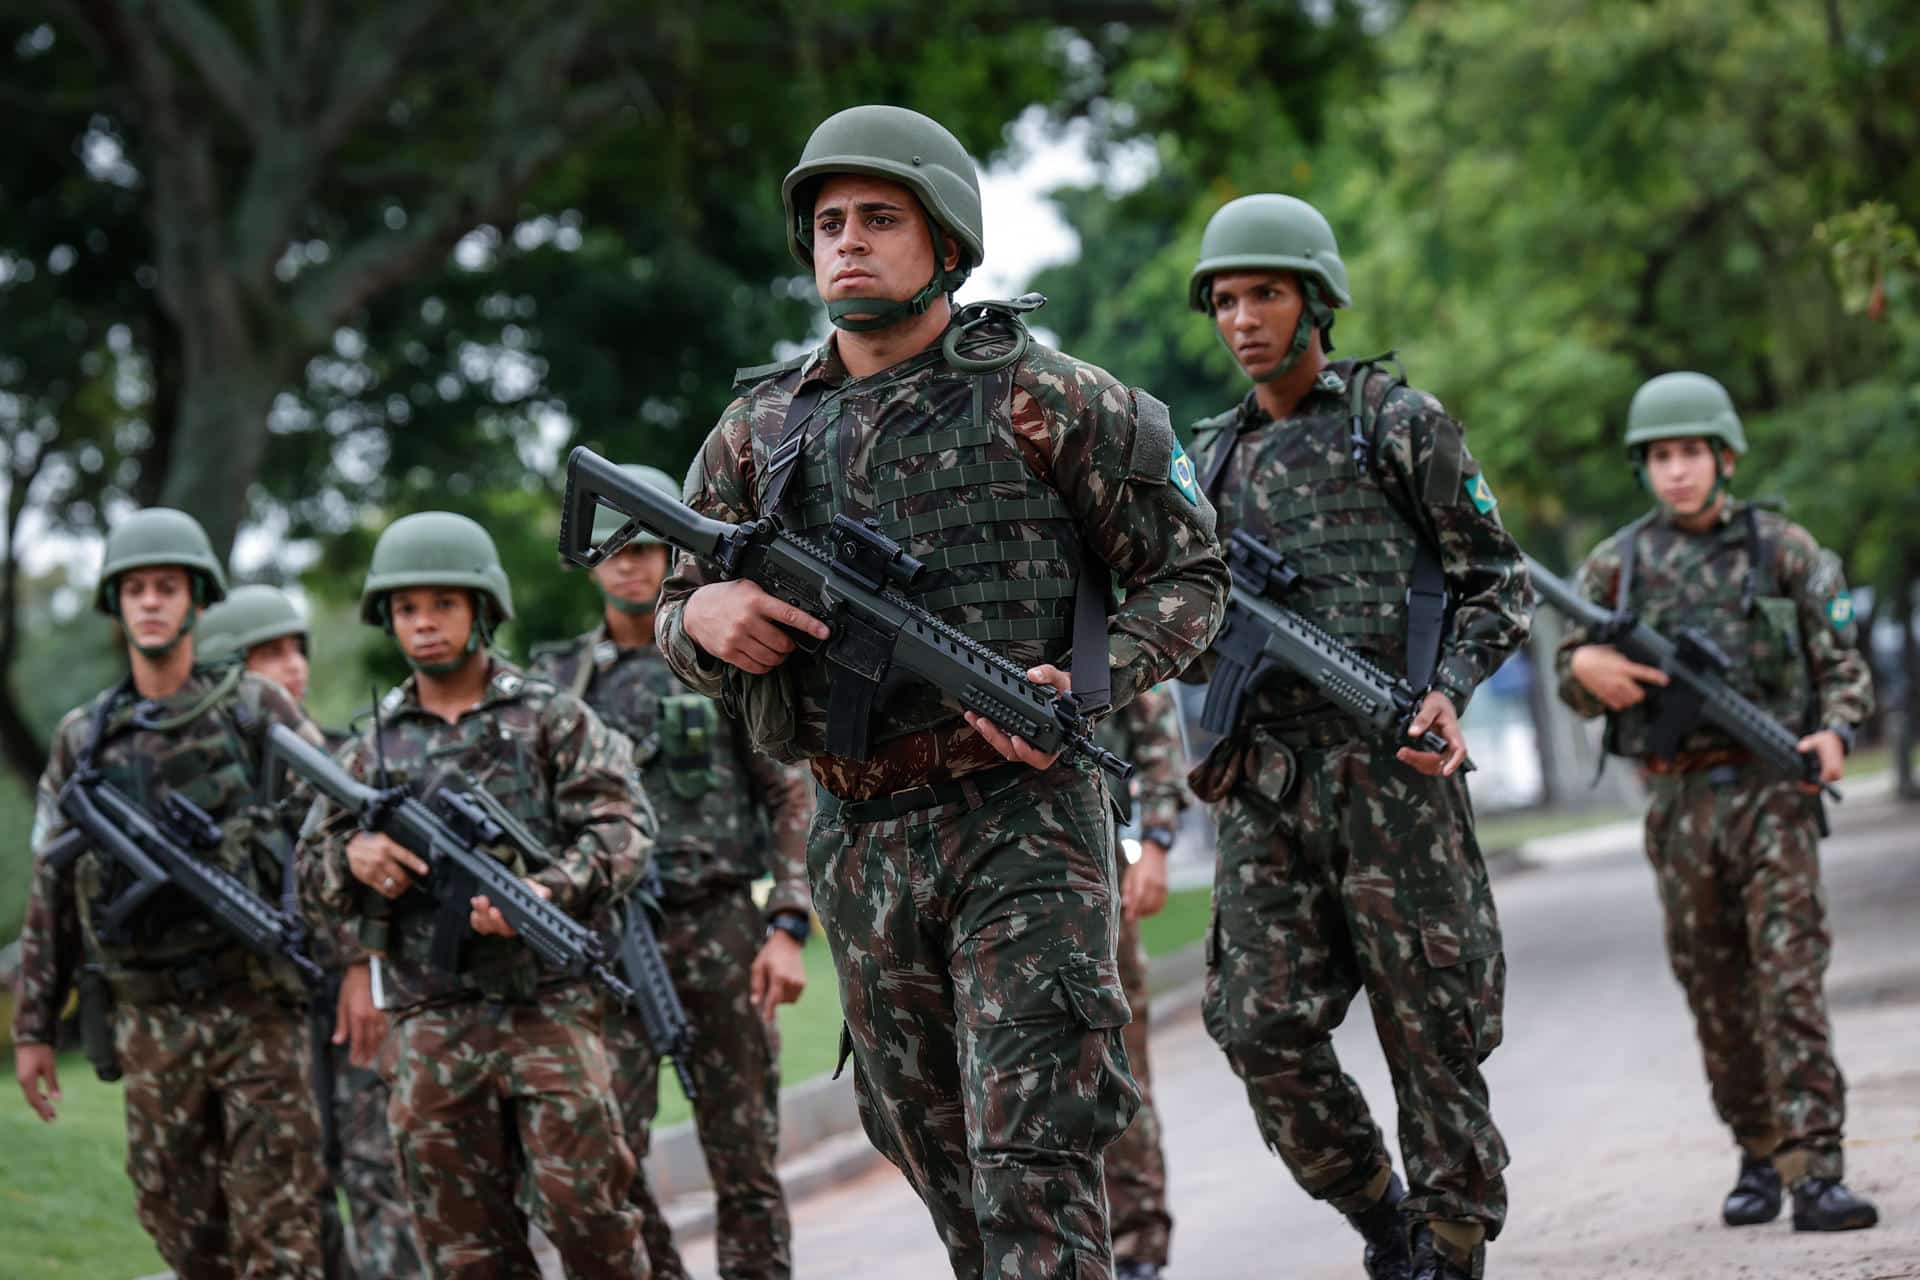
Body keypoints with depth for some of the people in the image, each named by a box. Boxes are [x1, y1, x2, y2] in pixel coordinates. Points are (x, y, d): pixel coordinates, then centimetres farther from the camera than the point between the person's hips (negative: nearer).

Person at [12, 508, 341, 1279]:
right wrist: (33, 1028, 11)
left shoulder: (255, 711, 1)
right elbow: (51, 892, 13)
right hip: (150, 1021, 3)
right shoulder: (82, 740, 10)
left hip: (259, 1009, -3)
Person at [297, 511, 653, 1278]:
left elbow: (620, 832, -4)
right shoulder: (376, 746, 14)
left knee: (581, 1203, -12)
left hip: (549, 1003, -3)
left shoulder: (551, 720, 5)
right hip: (431, 1023, 3)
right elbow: (311, 871, 18)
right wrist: (354, 855, -6)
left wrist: (546, 894, -22)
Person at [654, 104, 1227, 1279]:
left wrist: (1087, 688, -15)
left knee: (1031, 1161, -14)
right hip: (858, 846, 5)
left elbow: (1189, 575, 3)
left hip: (1020, 827, -5)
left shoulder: (1046, 401, -2)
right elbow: (675, 616, 17)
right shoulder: (760, 430, 10)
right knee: (938, 1160, 13)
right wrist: (704, 614, -8)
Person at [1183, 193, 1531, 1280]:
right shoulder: (1216, 455, 17)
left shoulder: (1403, 424, 3)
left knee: (1431, 1025, -2)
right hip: (1263, 781, 4)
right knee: (1264, 1031, -6)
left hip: (1390, 763, -4)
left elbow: (1500, 585, 3)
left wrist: (1449, 691, -13)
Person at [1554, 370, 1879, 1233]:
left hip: (1770, 790, -2)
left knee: (1791, 975, -11)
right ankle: (1759, 1156, 21)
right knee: (1714, 991, 8)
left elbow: (1843, 661, 6)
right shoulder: (1616, 565, 8)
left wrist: (1835, 732, -14)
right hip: (1677, 804, 3)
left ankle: (1814, 1171, -16)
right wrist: (1586, 667, -12)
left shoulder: (1784, 550, 4)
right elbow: (1575, 680, 12)